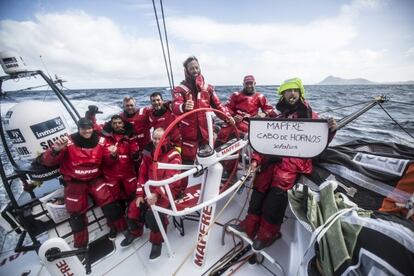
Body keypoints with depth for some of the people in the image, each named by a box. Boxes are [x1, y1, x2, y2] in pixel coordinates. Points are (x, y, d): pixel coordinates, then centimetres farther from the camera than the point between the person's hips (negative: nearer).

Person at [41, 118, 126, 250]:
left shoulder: (100, 141, -5)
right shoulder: (68, 142, -14)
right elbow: (47, 162, -15)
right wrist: (55, 150, -35)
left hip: (95, 179, 1)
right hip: (74, 182, -1)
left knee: (108, 199, -15)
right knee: (76, 212, 2)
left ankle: (122, 228, 6)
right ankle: (80, 244, 26)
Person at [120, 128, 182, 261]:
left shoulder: (174, 155, -19)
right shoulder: (148, 152, 0)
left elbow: (170, 179, -28)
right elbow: (142, 174, 4)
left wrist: (157, 194, -38)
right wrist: (140, 194, -2)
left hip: (169, 190, -6)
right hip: (151, 188, 6)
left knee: (153, 212, -24)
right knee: (134, 207, -1)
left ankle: (157, 241, 5)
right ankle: (134, 231, 32)